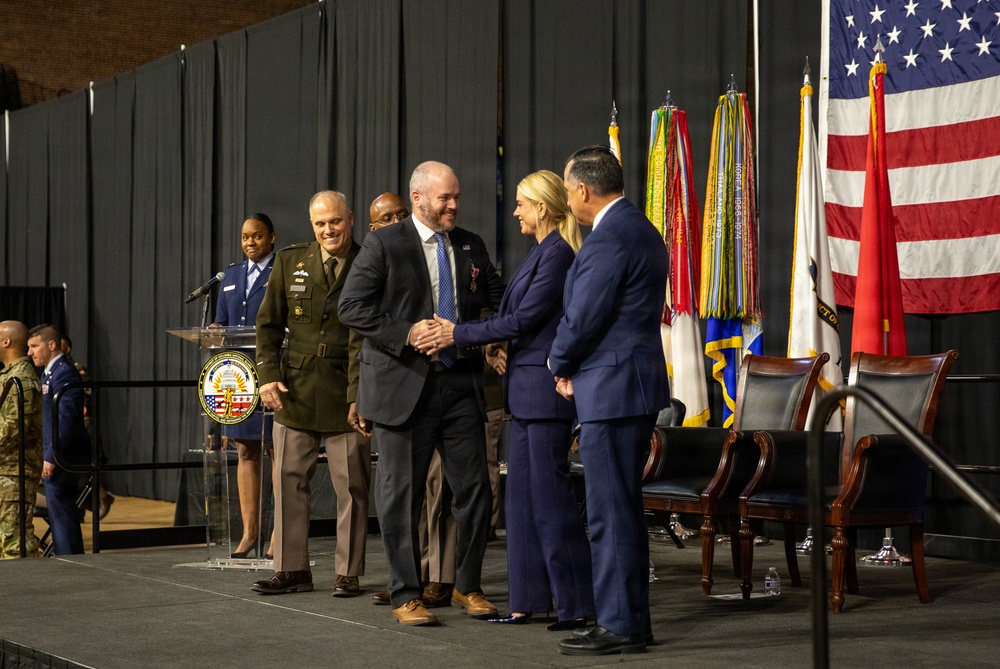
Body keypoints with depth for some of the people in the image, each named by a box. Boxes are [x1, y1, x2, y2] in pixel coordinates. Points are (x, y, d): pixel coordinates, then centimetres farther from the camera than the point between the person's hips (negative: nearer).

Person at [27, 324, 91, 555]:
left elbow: (66, 419, -22)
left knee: (62, 517, -7)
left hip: (62, 458, -10)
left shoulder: (64, 373, -15)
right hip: (53, 457, 10)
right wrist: (46, 456, 17)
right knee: (59, 518, 14)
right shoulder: (49, 372, 17)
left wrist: (52, 458, -21)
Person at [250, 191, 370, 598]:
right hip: (295, 392, 3)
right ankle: (291, 570, 16)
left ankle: (348, 573, 12)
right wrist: (269, 375, -2)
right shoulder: (289, 262, 7)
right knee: (289, 481, 6)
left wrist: (362, 394, -11)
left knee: (351, 485, 2)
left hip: (346, 394, -3)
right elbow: (268, 324, 10)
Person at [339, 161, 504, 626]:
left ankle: (467, 586, 21)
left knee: (474, 490, 5)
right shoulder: (384, 244, -3)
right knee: (401, 496, 2)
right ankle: (405, 595, 12)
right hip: (404, 385, -4)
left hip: (461, 383, 4)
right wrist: (406, 334, -17)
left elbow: (498, 300, 20)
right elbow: (351, 308, -8)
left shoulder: (471, 246, 11)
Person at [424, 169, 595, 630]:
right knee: (522, 493, 11)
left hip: (546, 389, -10)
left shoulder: (558, 253, -14)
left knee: (550, 492, -6)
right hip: (526, 389, 10)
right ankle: (528, 600, 16)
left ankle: (575, 604, 0)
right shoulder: (541, 252, 17)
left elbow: (524, 318, -16)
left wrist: (460, 335, -10)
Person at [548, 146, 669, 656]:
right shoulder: (641, 230, 15)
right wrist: (570, 364, 11)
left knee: (610, 513, -5)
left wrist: (559, 363, 0)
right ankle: (631, 619, 21)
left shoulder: (608, 238, -18)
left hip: (612, 389, -10)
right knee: (623, 509, 15)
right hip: (636, 383, 10)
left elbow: (581, 318, -19)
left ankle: (619, 626, -1)